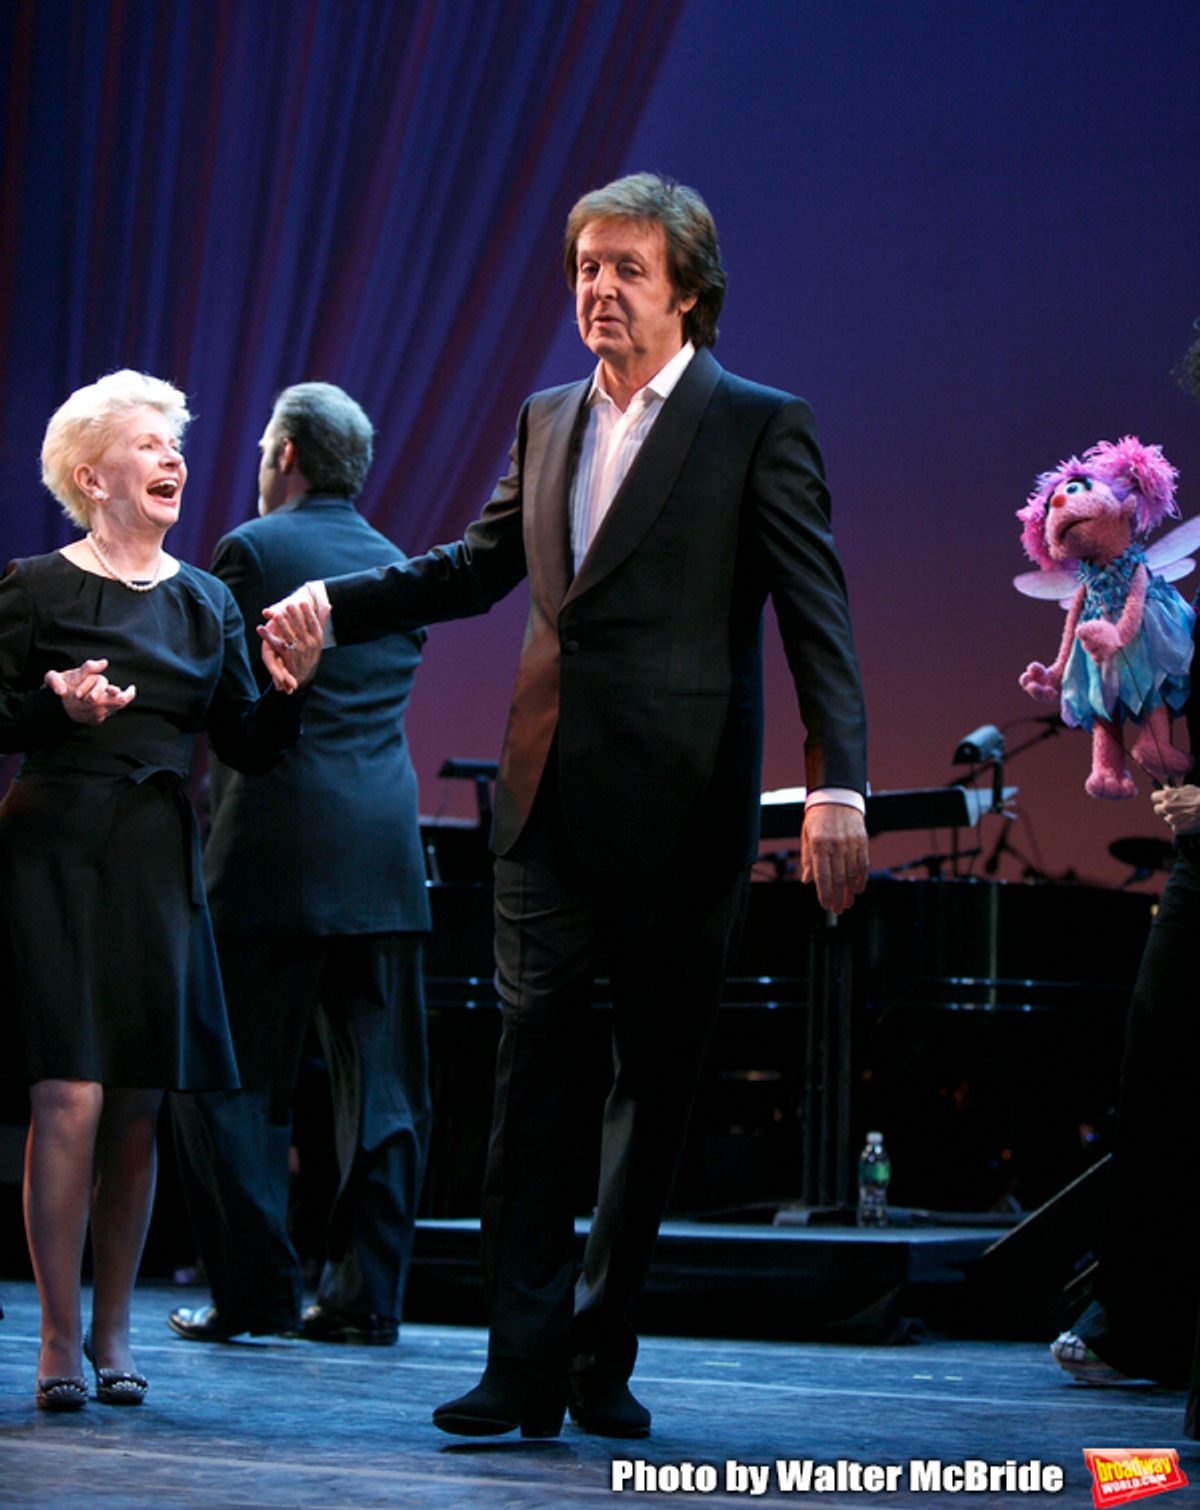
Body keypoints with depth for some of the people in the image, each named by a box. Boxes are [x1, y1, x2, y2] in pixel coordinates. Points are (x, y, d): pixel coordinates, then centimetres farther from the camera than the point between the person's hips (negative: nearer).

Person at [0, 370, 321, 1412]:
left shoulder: (206, 602, 13)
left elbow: (248, 748, 11)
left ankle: (114, 1328, 17)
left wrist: (290, 689, -7)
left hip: (162, 861, 4)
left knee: (139, 1104, 5)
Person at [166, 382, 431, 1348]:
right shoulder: (401, 567, 14)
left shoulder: (255, 551, -4)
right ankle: (366, 1294, 9)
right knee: (383, 1086, 7)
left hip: (275, 856, -6)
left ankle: (256, 1288, 1)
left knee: (226, 1078, 3)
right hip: (386, 856, 6)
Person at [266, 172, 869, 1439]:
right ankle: (525, 1367, -2)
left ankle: (602, 1358, 16)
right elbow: (476, 568, 25)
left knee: (656, 1086, 5)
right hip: (550, 802, 4)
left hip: (680, 812, -4)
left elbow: (816, 618, -8)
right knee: (530, 1073, -3)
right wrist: (334, 602, 12)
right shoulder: (548, 424, 14)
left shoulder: (760, 428, -3)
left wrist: (838, 785, -20)